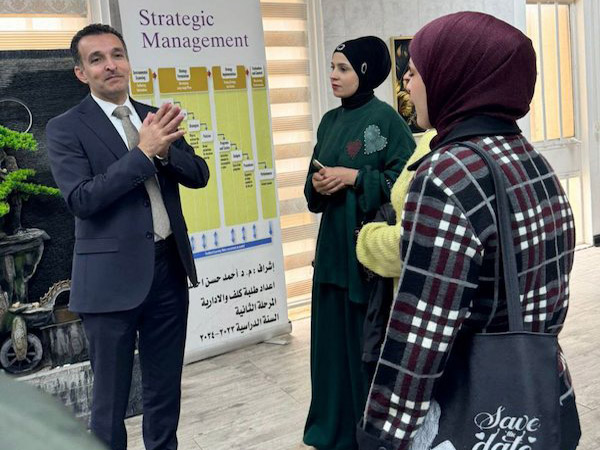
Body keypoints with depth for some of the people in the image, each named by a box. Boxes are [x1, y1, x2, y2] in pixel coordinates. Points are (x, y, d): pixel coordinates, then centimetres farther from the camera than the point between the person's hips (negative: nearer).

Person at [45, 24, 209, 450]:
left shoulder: (156, 118, 9)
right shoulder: (65, 128, -6)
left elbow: (199, 175, 6)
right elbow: (82, 199, -17)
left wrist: (166, 150, -14)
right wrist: (143, 152, -21)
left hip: (169, 268, 5)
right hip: (113, 277, -5)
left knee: (166, 389, 18)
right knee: (110, 399, 9)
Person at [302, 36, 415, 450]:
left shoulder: (385, 118, -9)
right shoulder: (330, 121, 12)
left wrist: (353, 177, -18)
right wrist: (318, 183, -7)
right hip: (334, 240, 7)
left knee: (369, 335, 2)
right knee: (333, 333, 12)